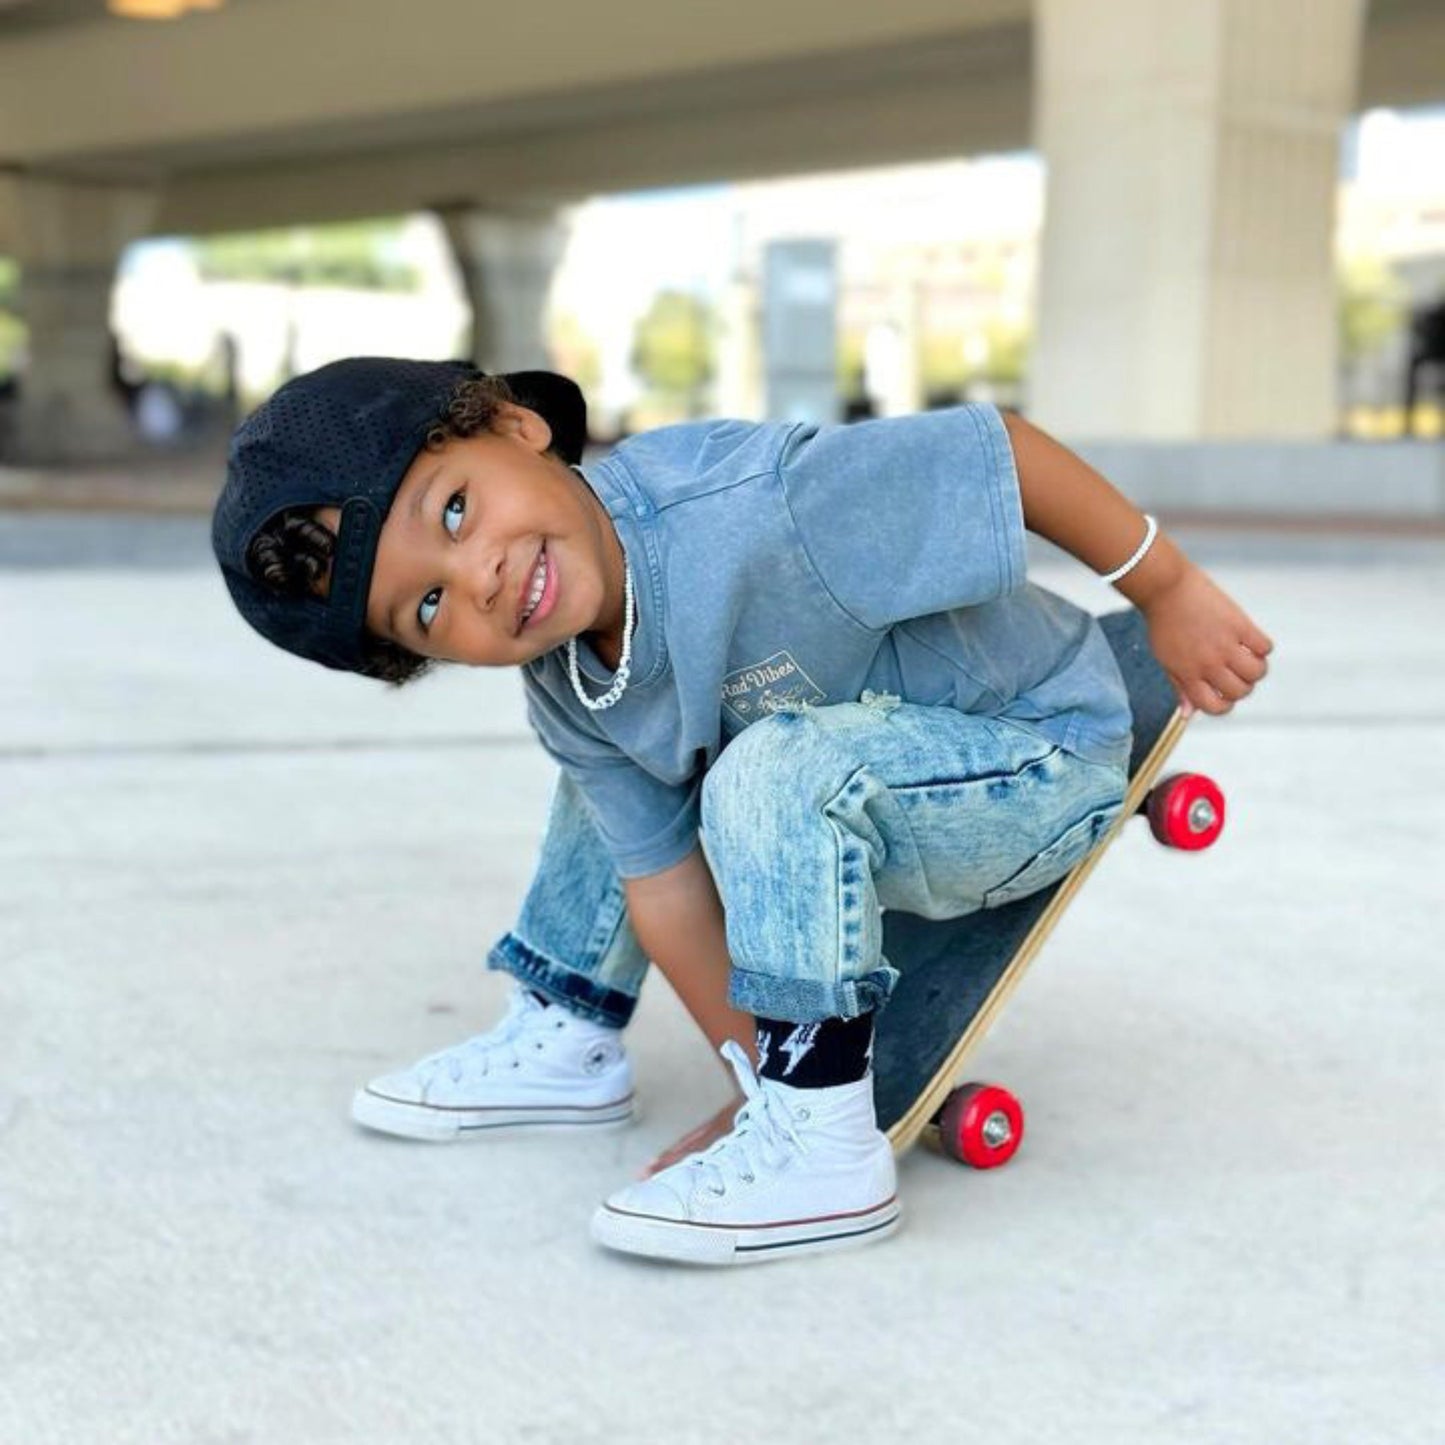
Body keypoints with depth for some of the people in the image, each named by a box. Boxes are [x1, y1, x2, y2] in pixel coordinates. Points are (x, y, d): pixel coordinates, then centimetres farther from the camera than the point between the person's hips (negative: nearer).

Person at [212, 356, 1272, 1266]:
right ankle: (568, 1044, 24)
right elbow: (666, 886, -5)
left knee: (774, 770, -33)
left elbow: (1000, 448, -29)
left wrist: (1170, 593, -19)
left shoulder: (747, 504, -35)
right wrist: (758, 1080, -8)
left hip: (1050, 756, -8)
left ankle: (825, 1148, -23)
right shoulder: (570, 705, -10)